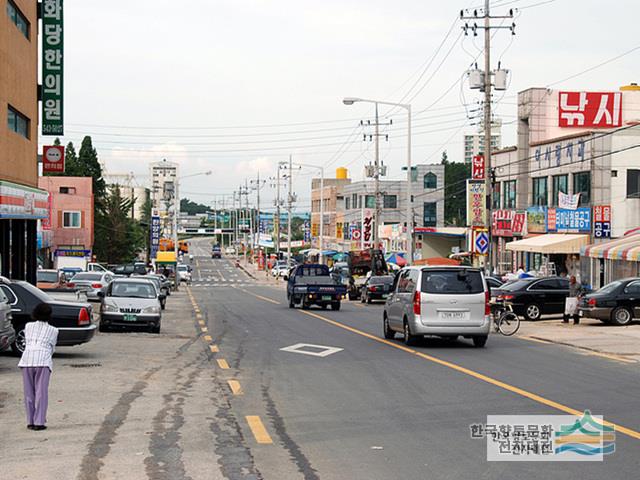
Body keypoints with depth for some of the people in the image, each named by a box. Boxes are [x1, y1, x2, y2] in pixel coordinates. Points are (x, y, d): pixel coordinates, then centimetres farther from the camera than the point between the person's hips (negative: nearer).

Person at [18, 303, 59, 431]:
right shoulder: (53, 330, 14)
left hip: (27, 358, 2)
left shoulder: (28, 326, 19)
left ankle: (30, 422, 9)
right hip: (43, 360, -2)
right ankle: (39, 422, -6)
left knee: (29, 392, 8)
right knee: (41, 392, -1)